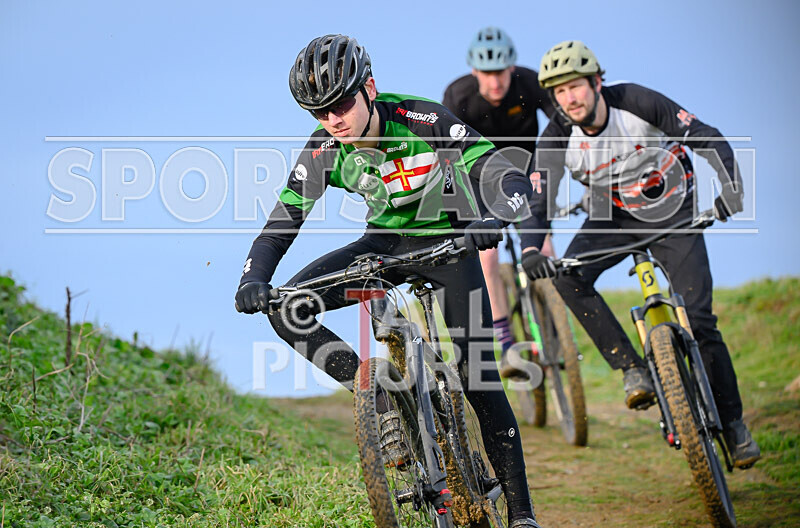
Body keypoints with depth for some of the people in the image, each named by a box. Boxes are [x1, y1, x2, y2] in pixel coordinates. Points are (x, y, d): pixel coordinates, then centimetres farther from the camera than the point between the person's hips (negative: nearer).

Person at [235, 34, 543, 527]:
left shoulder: (423, 120, -27)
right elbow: (280, 226, -15)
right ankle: (385, 405, -11)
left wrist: (495, 218, -54)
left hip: (447, 241, -4)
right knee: (287, 309, -18)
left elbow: (510, 177, -32)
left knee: (478, 377, -12)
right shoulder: (322, 152, -17)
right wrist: (253, 281, -34)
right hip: (385, 242, 4)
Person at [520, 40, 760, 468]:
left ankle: (733, 423, 5)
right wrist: (531, 249, -42)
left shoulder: (636, 102, -24)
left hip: (672, 211, -2)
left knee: (699, 321, -10)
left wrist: (730, 185, -39)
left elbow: (707, 138, -21)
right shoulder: (557, 138, -18)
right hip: (613, 216, 2)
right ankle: (633, 370, -19)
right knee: (568, 277, -28)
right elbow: (538, 203, -22)